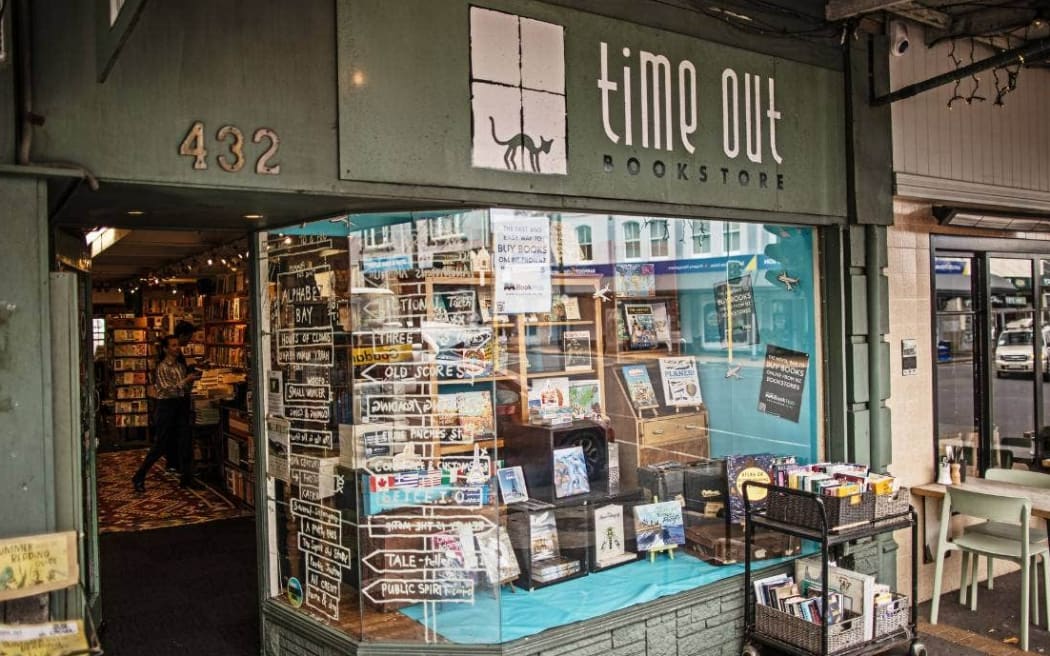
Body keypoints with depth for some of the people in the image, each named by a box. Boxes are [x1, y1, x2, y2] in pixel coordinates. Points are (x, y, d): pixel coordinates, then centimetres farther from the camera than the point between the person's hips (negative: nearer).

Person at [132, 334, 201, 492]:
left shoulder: (181, 366, 11)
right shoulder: (162, 367, -10)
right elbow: (168, 389, -18)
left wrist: (192, 379, 2)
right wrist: (186, 380, -20)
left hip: (181, 406, 7)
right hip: (166, 406, -6)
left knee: (184, 443, 4)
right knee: (161, 445, -2)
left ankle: (186, 479, 9)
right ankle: (139, 478, 9)